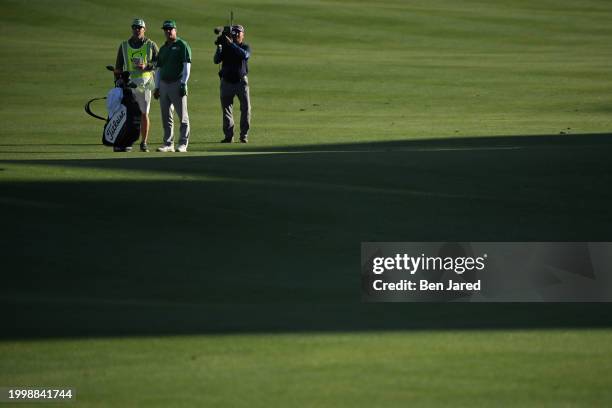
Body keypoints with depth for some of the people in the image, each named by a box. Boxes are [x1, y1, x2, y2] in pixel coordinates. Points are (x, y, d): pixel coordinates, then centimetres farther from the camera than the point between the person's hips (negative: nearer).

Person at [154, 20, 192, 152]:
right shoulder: (163, 48, 19)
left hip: (177, 84, -7)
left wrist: (183, 84, -15)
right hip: (164, 84, 7)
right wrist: (157, 87, 15)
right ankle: (168, 143, 9)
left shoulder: (182, 45, -1)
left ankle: (183, 144, -2)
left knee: (182, 116, -4)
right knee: (166, 117, 5)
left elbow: (187, 66, -8)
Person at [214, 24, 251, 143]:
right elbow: (216, 60, -9)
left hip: (241, 81, -1)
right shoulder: (225, 47, 3)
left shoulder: (246, 47, 1)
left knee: (246, 109, -4)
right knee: (226, 110, 2)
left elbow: (244, 55, -23)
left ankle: (244, 136, 5)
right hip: (227, 82, 1)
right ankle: (228, 136, 9)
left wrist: (231, 44, -27)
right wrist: (219, 47, -24)